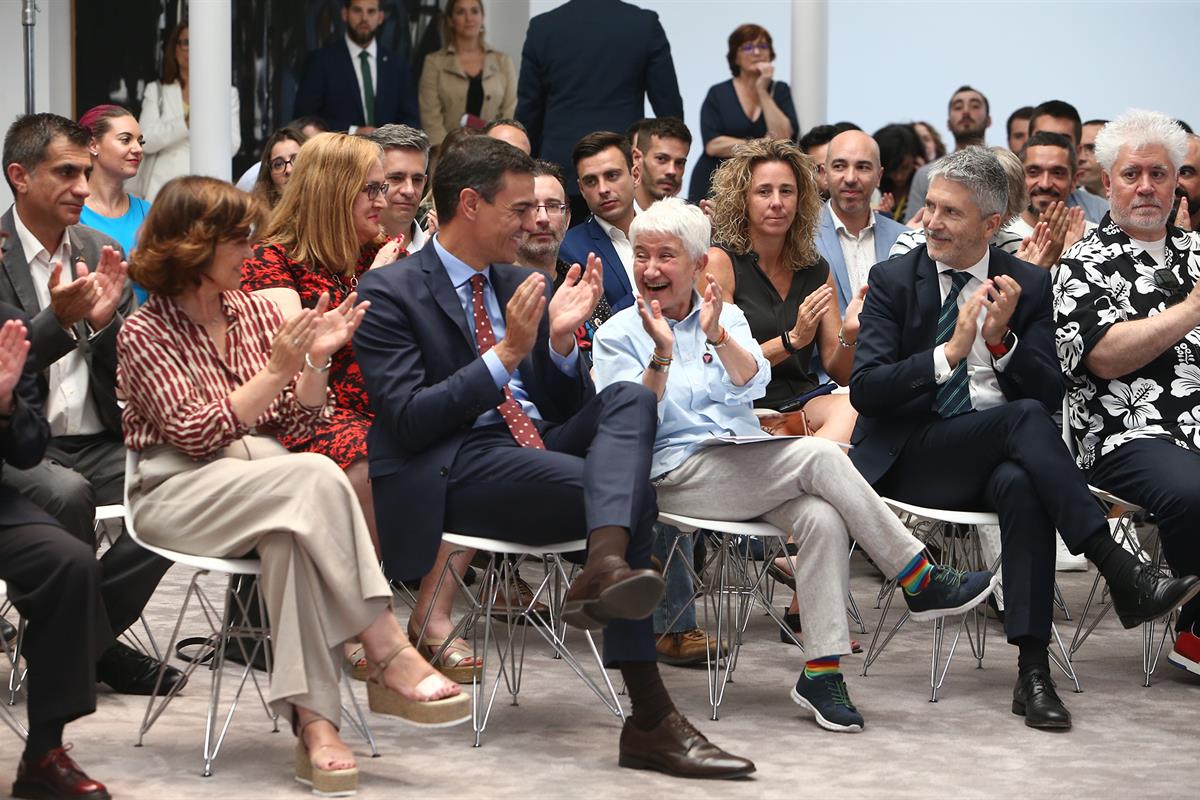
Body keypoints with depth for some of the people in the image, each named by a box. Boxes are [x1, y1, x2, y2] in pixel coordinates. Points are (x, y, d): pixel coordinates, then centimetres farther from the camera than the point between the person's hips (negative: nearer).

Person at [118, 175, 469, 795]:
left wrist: (316, 360, -6)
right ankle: (390, 657, -36)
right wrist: (276, 369, -16)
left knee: (291, 533, -35)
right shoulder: (145, 333, 1)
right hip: (176, 493, -4)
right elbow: (194, 433, -12)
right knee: (316, 477, -33)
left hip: (265, 481, 4)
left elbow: (299, 424, 11)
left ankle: (312, 719, -44)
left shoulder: (255, 310, 16)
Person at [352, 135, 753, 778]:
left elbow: (565, 410, 19)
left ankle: (606, 567, -46)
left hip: (538, 449, 7)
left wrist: (560, 339, -1)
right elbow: (408, 421, -13)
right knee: (631, 492, -28)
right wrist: (506, 353, -16)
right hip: (451, 471, -7)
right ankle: (649, 718, -32)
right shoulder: (389, 293, 0)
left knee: (630, 399, -23)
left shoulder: (518, 285, 21)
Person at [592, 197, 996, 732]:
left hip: (747, 461, 4)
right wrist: (661, 354, -22)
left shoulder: (725, 316, 15)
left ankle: (821, 671, -28)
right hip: (679, 476, -4)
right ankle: (921, 582, -18)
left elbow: (753, 384, -4)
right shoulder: (619, 336, 5)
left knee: (823, 519, -28)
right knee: (819, 457, -26)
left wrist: (717, 336, -22)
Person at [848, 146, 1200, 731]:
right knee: (1023, 418, -32)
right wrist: (949, 353, -20)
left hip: (999, 459, 2)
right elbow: (864, 388, -7)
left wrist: (1002, 341, -14)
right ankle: (1121, 574, -36)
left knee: (1020, 484, -37)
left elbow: (1050, 395, 3)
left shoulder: (1029, 286, 9)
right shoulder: (894, 281, 4)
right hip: (911, 459, -2)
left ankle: (1033, 670, -39)